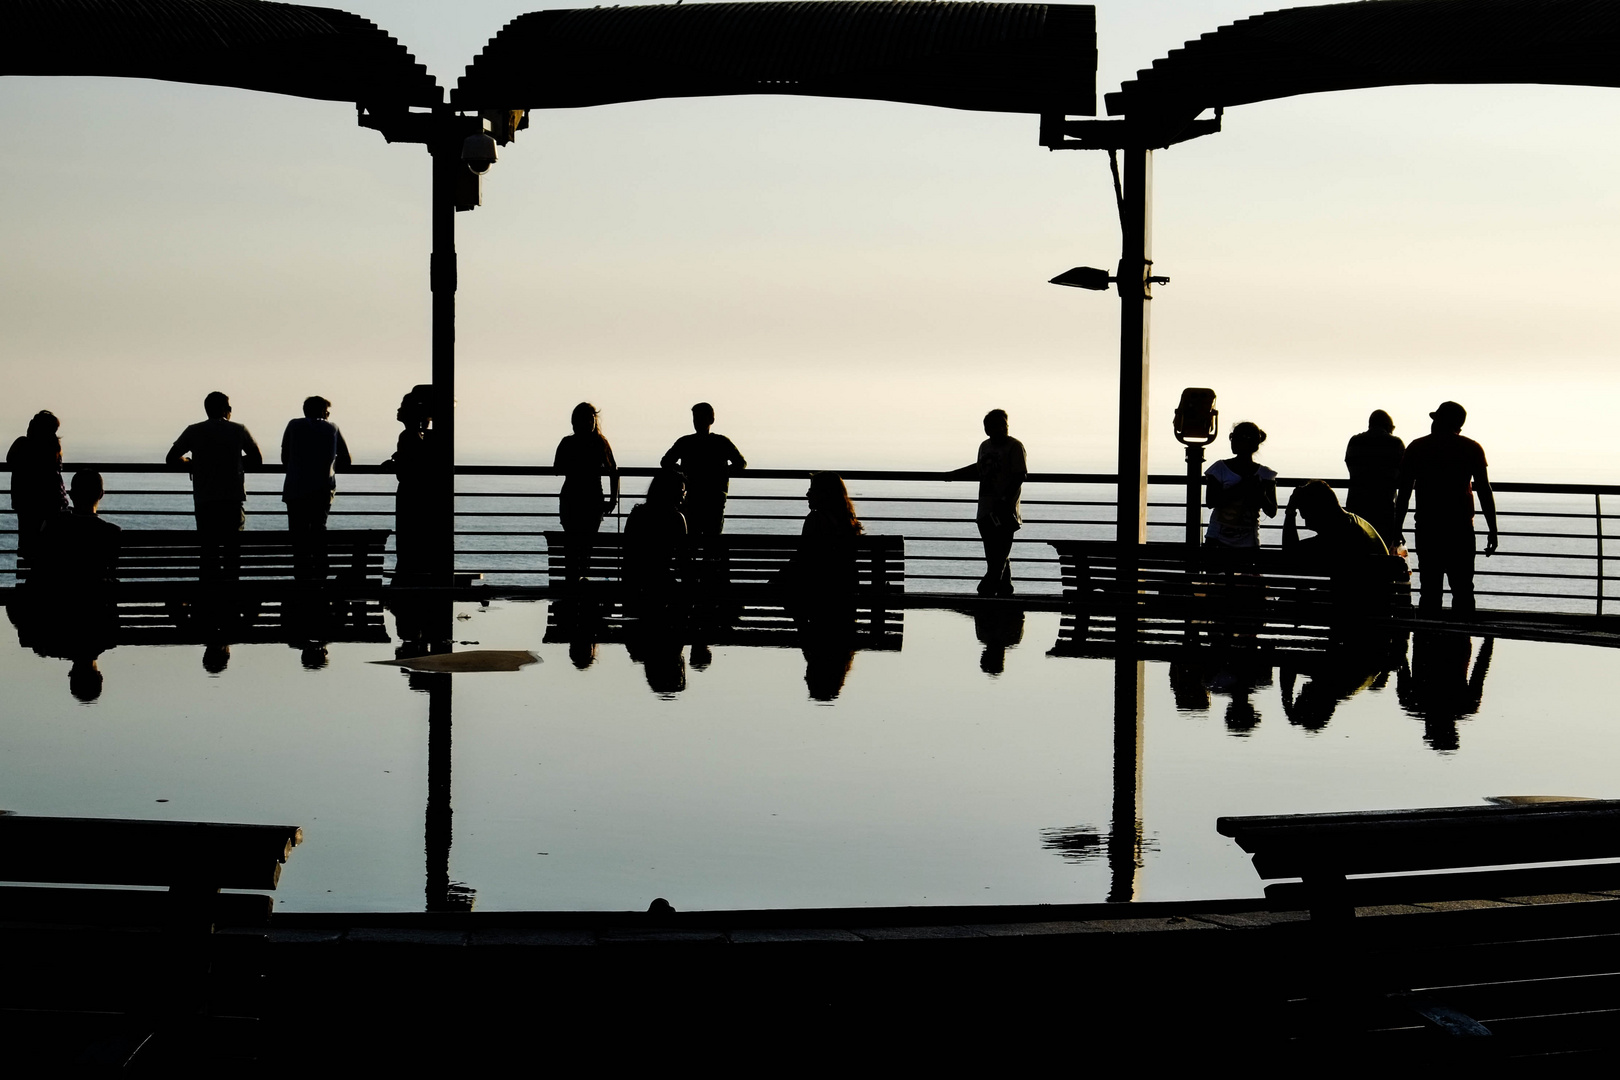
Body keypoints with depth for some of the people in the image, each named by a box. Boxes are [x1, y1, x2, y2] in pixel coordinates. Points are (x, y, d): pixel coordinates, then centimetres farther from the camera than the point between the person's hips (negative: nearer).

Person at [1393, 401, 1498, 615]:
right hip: (1460, 529, -1)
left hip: (1427, 528, 1)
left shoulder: (1416, 448, 5)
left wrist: (1397, 530, 9)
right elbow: (1484, 491, -1)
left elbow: (1404, 492, 4)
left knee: (1429, 591, 3)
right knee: (1463, 590, 3)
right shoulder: (1472, 449, 3)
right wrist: (1492, 530, 3)